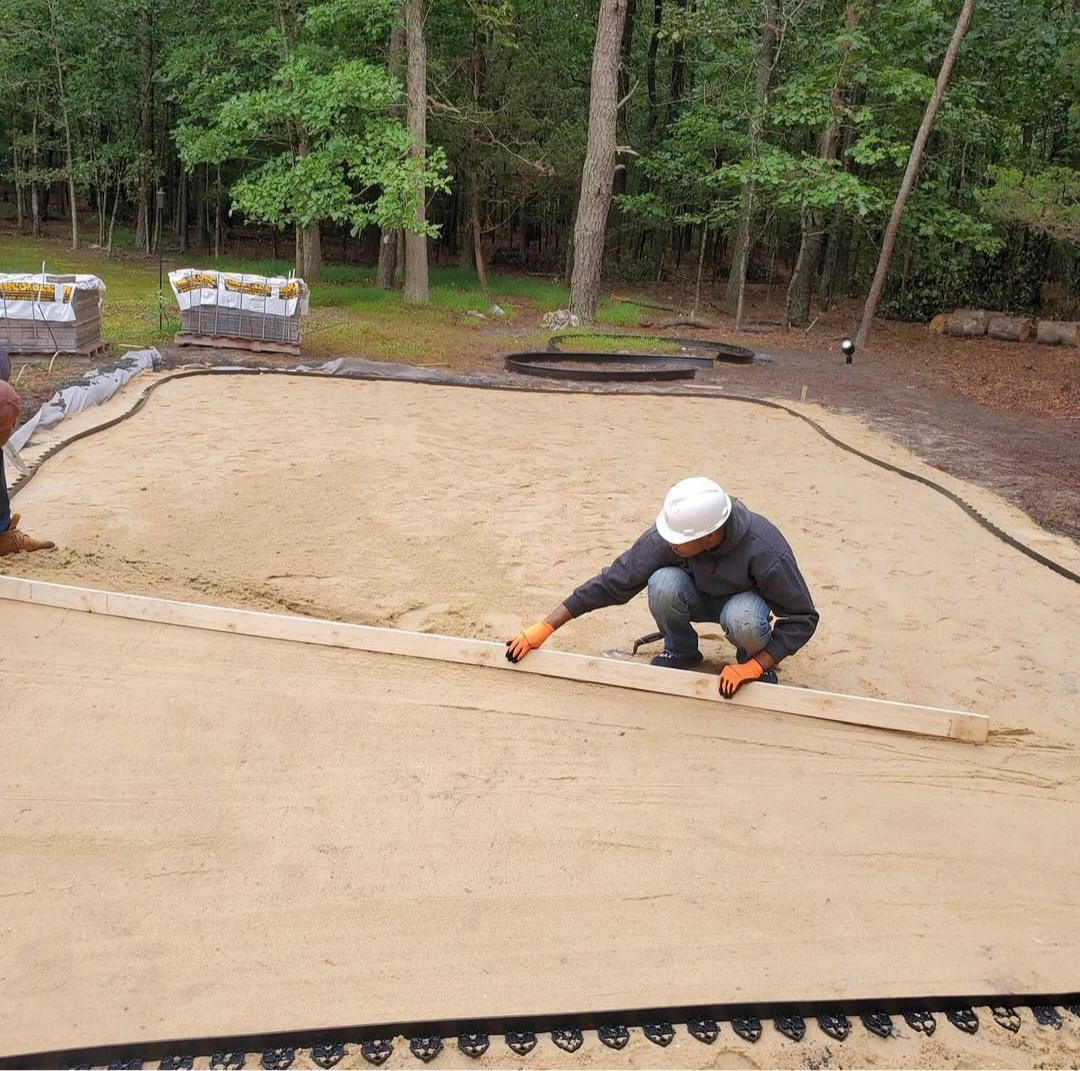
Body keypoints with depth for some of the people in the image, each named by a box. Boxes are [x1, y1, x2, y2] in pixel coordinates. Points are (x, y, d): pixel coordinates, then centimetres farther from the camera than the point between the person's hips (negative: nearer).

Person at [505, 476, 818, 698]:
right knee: (663, 584, -33)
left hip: (743, 602, -2)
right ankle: (680, 651, -4)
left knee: (742, 619, -39)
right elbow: (614, 581, -25)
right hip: (699, 596, 2)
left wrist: (752, 667, -29)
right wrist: (543, 628, -27)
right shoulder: (669, 534, -32)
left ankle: (750, 658, -3)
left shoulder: (764, 551, -37)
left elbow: (802, 618, -24)